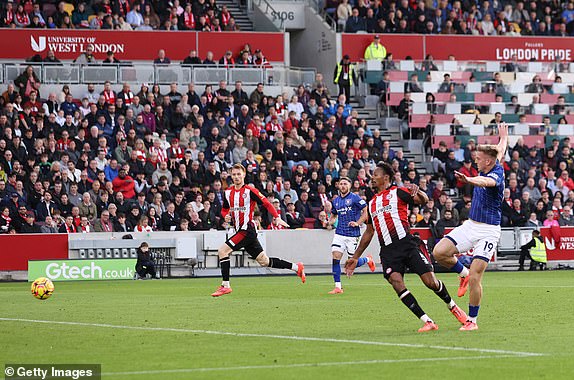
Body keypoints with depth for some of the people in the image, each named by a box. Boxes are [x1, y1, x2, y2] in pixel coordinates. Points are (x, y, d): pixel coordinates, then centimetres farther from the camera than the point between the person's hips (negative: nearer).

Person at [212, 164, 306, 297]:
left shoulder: (250, 191, -10)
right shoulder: (228, 192, 11)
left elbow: (267, 204, -10)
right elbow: (224, 210, 23)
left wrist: (277, 217, -22)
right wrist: (226, 216, 0)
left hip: (247, 230, -8)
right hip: (239, 230, 8)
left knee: (222, 251, -16)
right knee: (264, 261, 12)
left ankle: (225, 285, -11)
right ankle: (296, 267, 24)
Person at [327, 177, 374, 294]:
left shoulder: (355, 198, -6)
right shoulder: (336, 201, 11)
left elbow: (366, 211, -4)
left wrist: (357, 223, -15)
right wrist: (330, 221, 4)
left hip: (352, 234, -5)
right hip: (339, 233, 5)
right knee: (336, 257, -11)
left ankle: (368, 259, 33)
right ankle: (338, 287, -6)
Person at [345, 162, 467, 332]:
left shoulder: (398, 192, 6)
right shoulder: (372, 203, 23)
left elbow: (423, 200, -6)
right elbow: (369, 232, 30)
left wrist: (418, 193, -30)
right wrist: (355, 257, 29)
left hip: (407, 244, -4)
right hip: (388, 251, 4)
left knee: (431, 282, -10)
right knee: (396, 282, -20)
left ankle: (452, 306, 20)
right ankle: (428, 322, -18)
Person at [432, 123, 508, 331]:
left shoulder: (496, 174, -18)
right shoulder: (485, 171, 5)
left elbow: (486, 182, -45)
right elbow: (499, 152, 28)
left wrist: (469, 180, -66)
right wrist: (503, 136, 49)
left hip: (488, 231, -8)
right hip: (471, 225, 8)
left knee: (474, 278, -12)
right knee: (439, 252, -12)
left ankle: (472, 320, 2)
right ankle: (464, 273, 16)